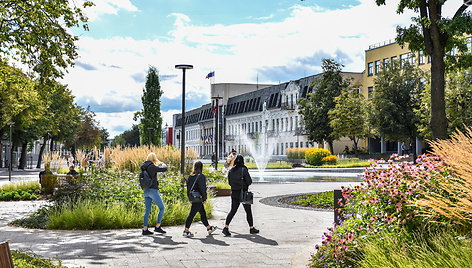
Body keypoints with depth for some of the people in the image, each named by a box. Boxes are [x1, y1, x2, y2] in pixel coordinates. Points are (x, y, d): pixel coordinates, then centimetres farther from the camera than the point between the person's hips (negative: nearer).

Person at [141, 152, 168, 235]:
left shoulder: (144, 167, 8)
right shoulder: (152, 167, -14)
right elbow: (164, 169, -11)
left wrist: (158, 165, 29)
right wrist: (163, 164, 11)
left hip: (146, 191, 8)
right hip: (153, 190, -8)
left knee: (148, 210, 11)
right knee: (161, 207, 5)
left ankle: (145, 229, 10)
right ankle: (157, 227, 5)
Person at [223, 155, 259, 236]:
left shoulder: (230, 171, 2)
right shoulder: (243, 169, -13)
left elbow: (230, 182, 8)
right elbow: (249, 181, -12)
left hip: (234, 193, 4)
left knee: (233, 211, 8)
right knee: (248, 211, 9)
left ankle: (226, 227, -3)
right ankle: (251, 228, 18)